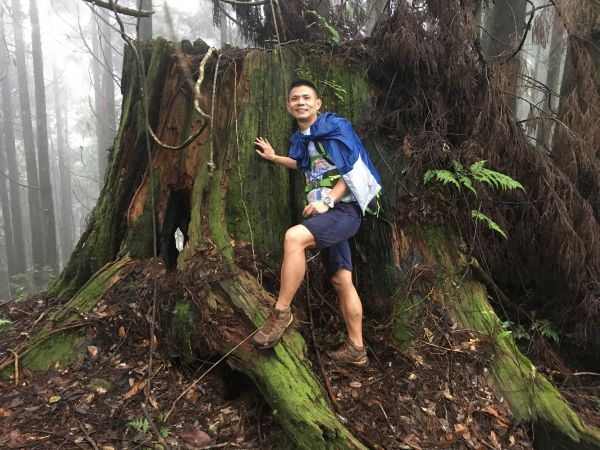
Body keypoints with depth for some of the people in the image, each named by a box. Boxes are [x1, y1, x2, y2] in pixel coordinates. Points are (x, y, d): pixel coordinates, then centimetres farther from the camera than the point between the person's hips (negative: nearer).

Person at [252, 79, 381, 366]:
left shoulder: (336, 127, -6)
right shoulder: (301, 138, 16)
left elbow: (355, 169, -12)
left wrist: (328, 202, -18)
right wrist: (274, 157, 36)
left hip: (344, 210, -8)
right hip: (325, 213, 8)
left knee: (294, 237, -32)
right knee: (341, 281, 9)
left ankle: (281, 313, -19)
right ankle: (356, 349, 20)